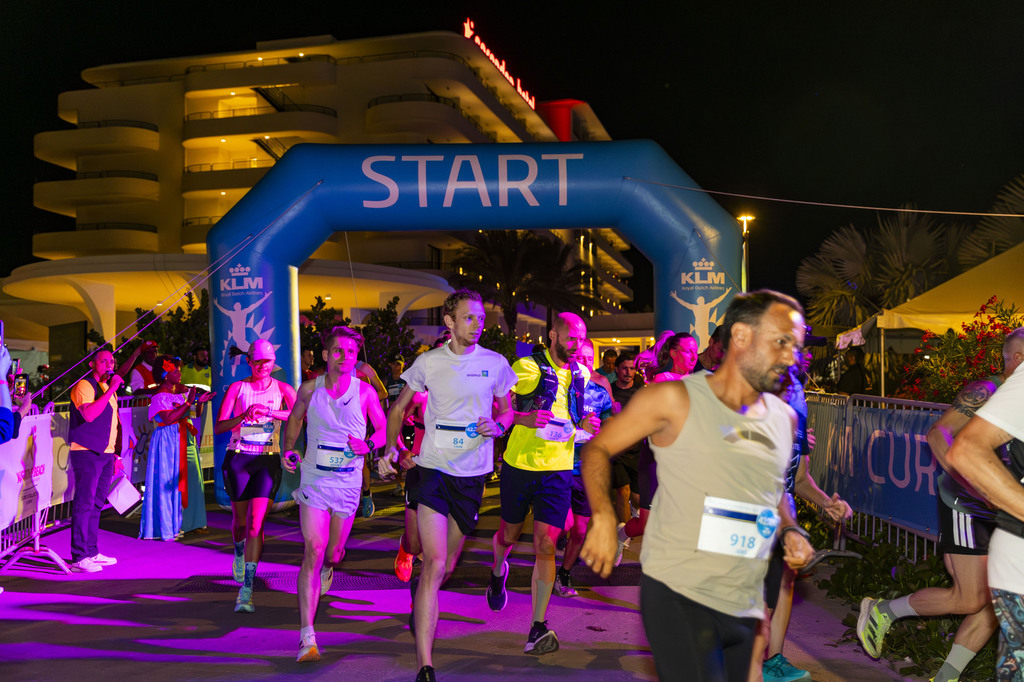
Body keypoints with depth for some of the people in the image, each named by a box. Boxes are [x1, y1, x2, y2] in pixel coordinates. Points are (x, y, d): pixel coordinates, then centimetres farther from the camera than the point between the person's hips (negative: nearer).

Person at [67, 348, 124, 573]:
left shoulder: (108, 387, 19)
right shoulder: (84, 386, -8)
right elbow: (89, 414, -25)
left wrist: (115, 453, 21)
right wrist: (111, 390, -23)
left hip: (105, 454, 9)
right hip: (87, 453, -9)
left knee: (96, 505, 12)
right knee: (84, 504, -9)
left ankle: (91, 552, 19)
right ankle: (78, 557, -7)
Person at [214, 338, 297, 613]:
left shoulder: (282, 388, 2)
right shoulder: (237, 387, 2)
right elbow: (219, 427, -7)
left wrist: (272, 413, -29)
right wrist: (244, 416, -24)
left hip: (267, 459, -1)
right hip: (238, 458, 1)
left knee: (256, 523, -12)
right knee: (240, 521, 12)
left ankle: (246, 592, -11)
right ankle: (239, 553, 49)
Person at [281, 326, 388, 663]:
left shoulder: (365, 391, -3)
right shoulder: (309, 389, -1)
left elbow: (384, 429, 5)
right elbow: (294, 420, 17)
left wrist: (368, 444, -15)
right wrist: (288, 449, 2)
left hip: (348, 483, 1)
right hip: (314, 480, -1)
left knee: (333, 553, 12)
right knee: (313, 552, -13)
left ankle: (328, 566, 54)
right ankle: (306, 636, -13)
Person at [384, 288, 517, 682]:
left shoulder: (496, 363, 2)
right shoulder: (429, 362, 0)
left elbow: (507, 410, 13)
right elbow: (399, 407, 13)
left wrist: (497, 426, -9)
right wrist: (394, 447, 2)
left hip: (472, 473, 2)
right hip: (434, 468, -2)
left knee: (447, 566, 15)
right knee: (435, 565, -13)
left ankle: (418, 596, 51)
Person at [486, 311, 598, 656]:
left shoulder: (582, 375, 8)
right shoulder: (527, 367, -9)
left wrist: (584, 425, 1)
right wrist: (525, 418, -29)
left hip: (558, 469, 2)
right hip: (520, 464, -2)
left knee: (546, 545, -7)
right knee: (510, 533, 17)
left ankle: (538, 628, -6)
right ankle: (497, 572, 53)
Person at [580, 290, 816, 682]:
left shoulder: (784, 419, 10)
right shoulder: (675, 400, -8)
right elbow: (598, 448, 0)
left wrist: (791, 531, 7)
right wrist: (603, 517, -13)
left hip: (744, 606, 6)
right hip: (676, 595, -6)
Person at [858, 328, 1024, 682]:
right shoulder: (985, 391, -13)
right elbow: (938, 433, -22)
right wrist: (972, 483, -32)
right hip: (965, 508, -8)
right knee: (970, 599, -8)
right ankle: (883, 611, 13)